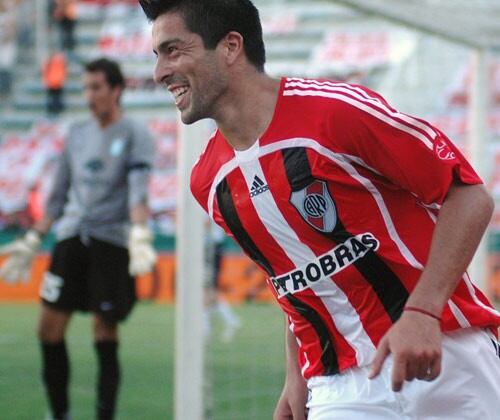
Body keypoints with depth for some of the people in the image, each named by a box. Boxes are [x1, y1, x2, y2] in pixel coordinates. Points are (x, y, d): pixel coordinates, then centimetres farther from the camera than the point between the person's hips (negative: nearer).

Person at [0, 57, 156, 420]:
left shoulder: (135, 135, -1)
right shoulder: (77, 135, 15)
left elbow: (138, 190, -14)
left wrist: (140, 235, -30)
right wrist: (33, 240, 21)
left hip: (112, 241, -5)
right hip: (71, 239, 5)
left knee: (105, 336, -4)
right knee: (49, 328, -1)